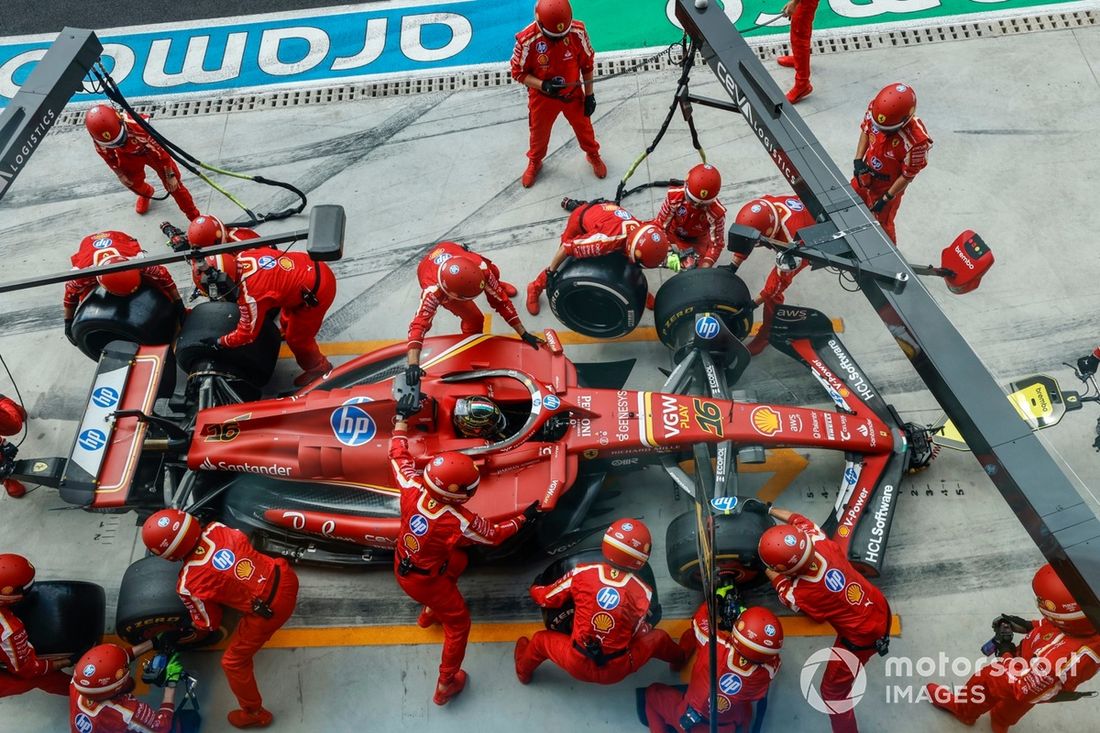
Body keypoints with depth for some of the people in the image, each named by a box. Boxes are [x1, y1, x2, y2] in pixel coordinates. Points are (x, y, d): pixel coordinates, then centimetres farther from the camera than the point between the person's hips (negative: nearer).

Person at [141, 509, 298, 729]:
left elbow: (209, 623, 3)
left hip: (269, 610, -6)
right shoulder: (216, 528, -7)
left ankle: (254, 713, 37)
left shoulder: (188, 584, -15)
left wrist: (189, 628, 25)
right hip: (285, 577, 6)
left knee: (233, 662, 17)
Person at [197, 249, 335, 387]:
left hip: (317, 290, -8)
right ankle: (287, 328, 65)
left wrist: (218, 343, 3)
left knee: (297, 338, 10)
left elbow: (247, 334, -14)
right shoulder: (241, 257, -6)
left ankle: (318, 367, 34)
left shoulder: (250, 295, -26)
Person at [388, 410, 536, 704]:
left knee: (458, 561, 32)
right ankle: (446, 685, 30)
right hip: (425, 581, -6)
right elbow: (494, 534, -14)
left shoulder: (412, 487, -25)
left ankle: (428, 613, 53)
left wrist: (401, 418, 7)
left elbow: (398, 454, -6)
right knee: (459, 623, 17)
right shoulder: (459, 522, -34)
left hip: (401, 567, 6)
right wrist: (524, 517, 1)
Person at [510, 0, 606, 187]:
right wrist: (542, 85, -32)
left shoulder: (578, 31, -23)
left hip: (573, 93, 1)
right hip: (542, 97, -1)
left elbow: (587, 63, -8)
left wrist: (589, 95, -2)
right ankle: (534, 162, 51)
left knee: (584, 127, 22)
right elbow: (518, 72, -16)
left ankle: (593, 155, 52)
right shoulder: (527, 40, -30)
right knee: (539, 133, 21)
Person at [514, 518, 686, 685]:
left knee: (541, 639, 30)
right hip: (617, 671, 0)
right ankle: (678, 659, 56)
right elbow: (638, 633, 2)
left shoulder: (582, 573, -13)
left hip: (576, 665, 0)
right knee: (658, 637, 25)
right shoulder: (642, 592, -13)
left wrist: (534, 589, 24)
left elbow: (546, 598, 0)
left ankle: (523, 671, 58)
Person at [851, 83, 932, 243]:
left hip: (888, 187, -5)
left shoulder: (916, 141, -37)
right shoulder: (875, 110, -25)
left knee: (882, 225, 17)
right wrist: (858, 160, -11)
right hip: (865, 175, 5)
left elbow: (908, 176, -23)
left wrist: (886, 199, -16)